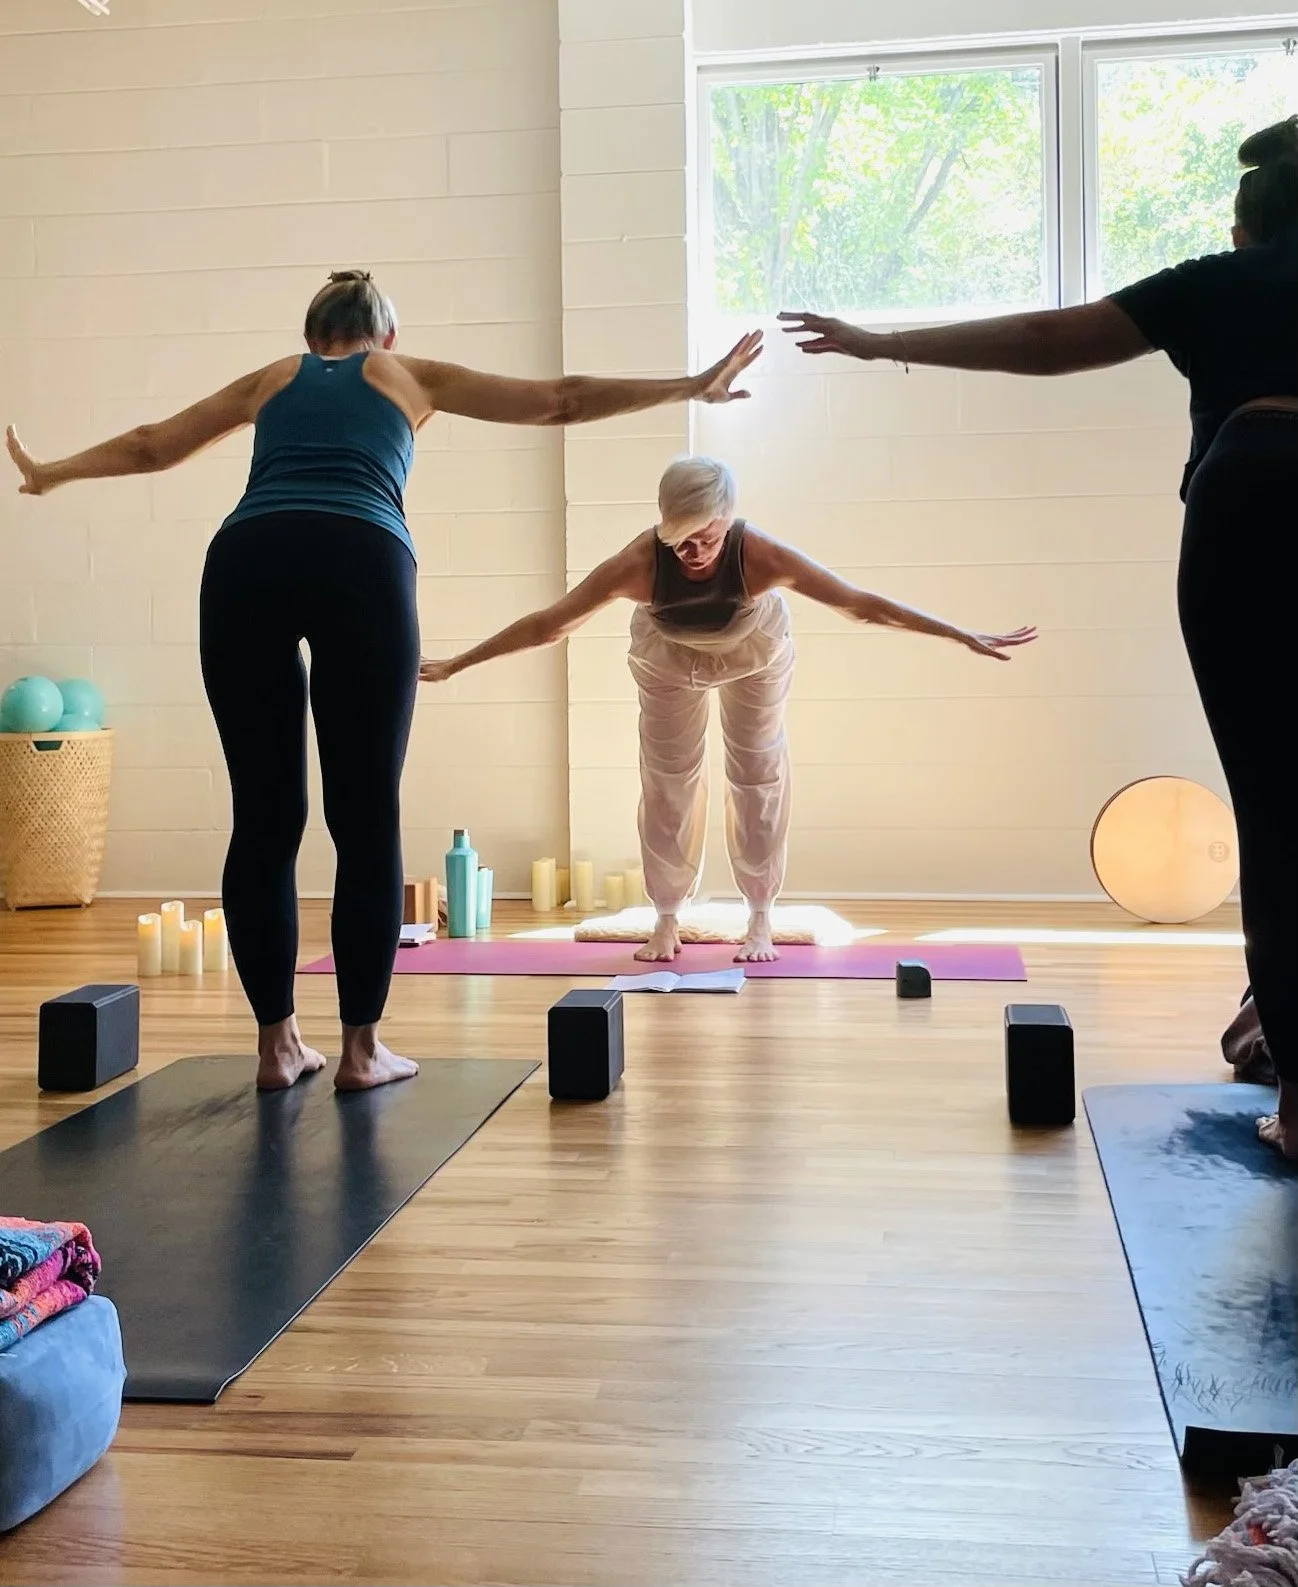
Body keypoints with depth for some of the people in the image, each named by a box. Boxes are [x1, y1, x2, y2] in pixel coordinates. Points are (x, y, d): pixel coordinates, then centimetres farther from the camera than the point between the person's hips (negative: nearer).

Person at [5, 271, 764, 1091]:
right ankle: (361, 1046, 7)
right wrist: (692, 386, 38)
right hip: (360, 564, -2)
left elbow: (149, 445, 45)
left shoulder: (272, 378, 35)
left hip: (244, 563, 2)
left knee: (264, 820, 7)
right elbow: (562, 401, 30)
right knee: (368, 822, 4)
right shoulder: (412, 375, 29)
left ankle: (277, 1043, 12)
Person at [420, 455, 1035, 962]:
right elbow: (548, 624, -31)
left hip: (754, 654, 0)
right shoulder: (638, 564, -41)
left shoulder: (762, 556, -42)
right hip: (668, 660, 0)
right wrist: (452, 666, -29)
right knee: (667, 782, 5)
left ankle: (760, 920, 18)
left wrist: (969, 638, -35)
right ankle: (667, 920, 19)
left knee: (758, 776, 5)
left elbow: (860, 603, -36)